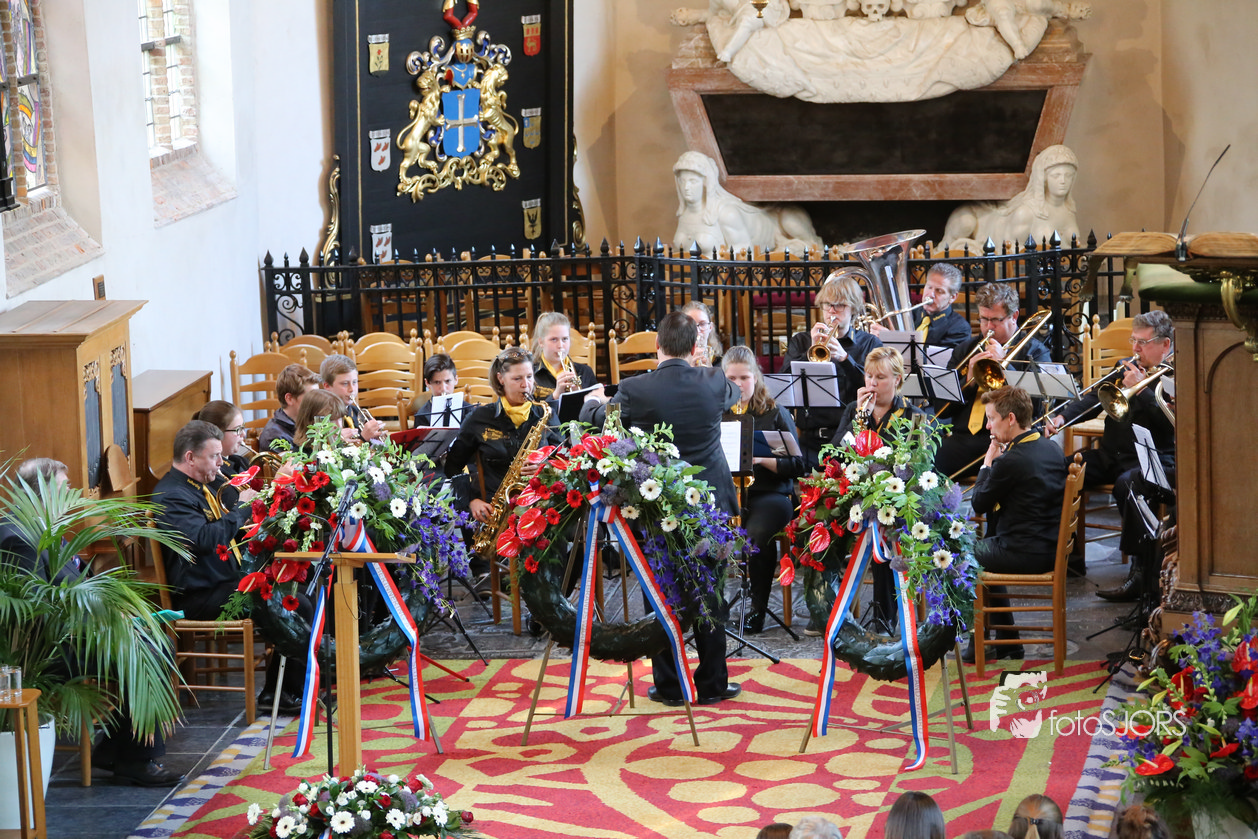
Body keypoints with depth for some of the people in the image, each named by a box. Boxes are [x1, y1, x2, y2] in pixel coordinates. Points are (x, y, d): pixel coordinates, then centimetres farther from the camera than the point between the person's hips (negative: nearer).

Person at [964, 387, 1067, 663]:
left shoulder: (1010, 461, -24)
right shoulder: (1051, 448, 3)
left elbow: (978, 505, -10)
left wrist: (987, 462, -1)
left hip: (1027, 555, -8)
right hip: (1052, 546, 8)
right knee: (986, 550, 32)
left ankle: (978, 646, 23)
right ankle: (1007, 641, 35)